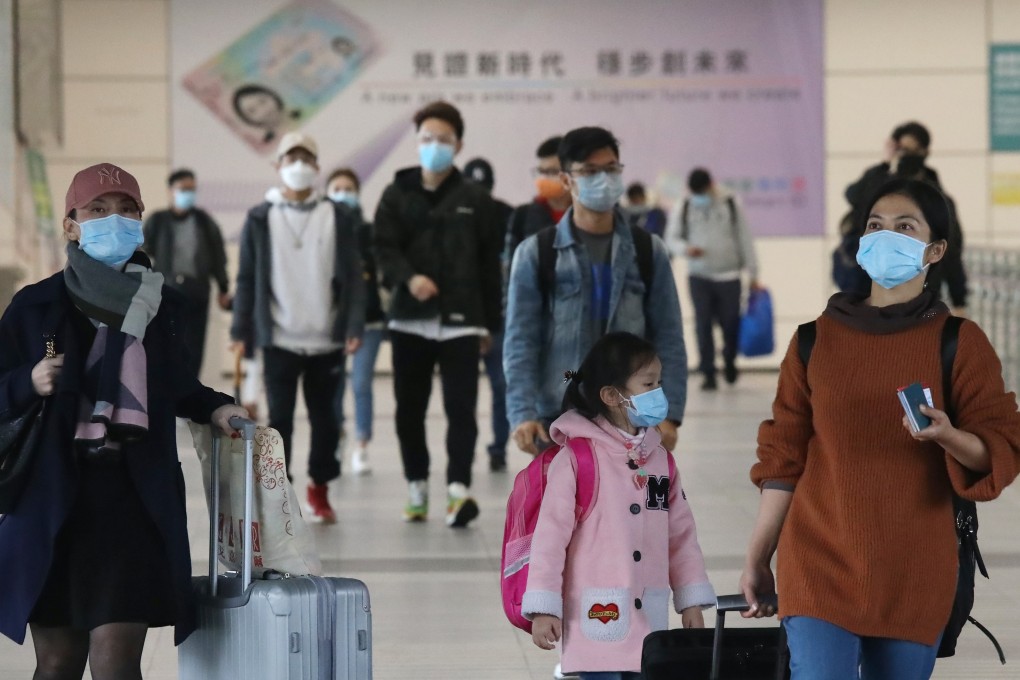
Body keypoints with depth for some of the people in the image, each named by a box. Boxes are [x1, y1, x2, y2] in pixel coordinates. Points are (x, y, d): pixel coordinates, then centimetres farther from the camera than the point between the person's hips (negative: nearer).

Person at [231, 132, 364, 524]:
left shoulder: (338, 218, 4)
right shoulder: (260, 219, 2)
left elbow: (352, 276, 2)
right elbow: (247, 279, 3)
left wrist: (354, 327, -7)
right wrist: (241, 331, -2)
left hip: (326, 340, 1)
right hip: (280, 339, -1)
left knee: (324, 417, 10)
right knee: (280, 418, -1)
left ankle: (319, 490, 24)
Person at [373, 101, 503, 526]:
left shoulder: (475, 200, 5)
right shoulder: (397, 196, 7)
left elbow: (489, 264, 8)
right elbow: (384, 249, -2)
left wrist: (490, 323, 7)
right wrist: (408, 278, -22)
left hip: (460, 320, -1)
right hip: (409, 320, 2)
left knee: (461, 407, -10)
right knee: (409, 409, 8)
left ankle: (458, 489, -15)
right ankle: (416, 486, 19)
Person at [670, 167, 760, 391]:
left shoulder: (731, 207, 3)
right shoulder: (684, 209, 5)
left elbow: (745, 241, 6)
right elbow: (674, 238, 9)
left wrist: (753, 275, 4)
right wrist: (686, 248, -15)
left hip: (729, 276, 0)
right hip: (699, 277, 0)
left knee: (730, 324, 2)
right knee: (703, 325, -5)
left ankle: (729, 362, 28)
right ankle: (708, 373, 0)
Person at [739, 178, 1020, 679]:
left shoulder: (960, 343, 0)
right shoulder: (815, 340, 5)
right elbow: (783, 456, 8)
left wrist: (948, 436, -24)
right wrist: (757, 558, 8)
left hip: (913, 575, 0)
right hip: (820, 565, 0)